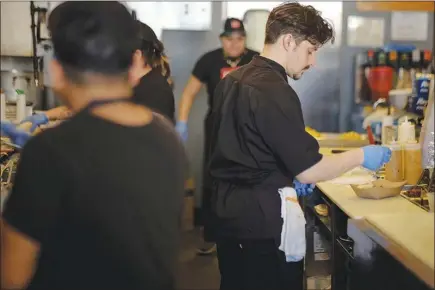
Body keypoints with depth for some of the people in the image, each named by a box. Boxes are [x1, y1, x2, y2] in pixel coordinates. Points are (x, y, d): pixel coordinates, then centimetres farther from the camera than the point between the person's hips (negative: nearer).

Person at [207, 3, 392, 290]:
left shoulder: (233, 80, 7)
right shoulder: (274, 92, -21)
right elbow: (308, 171, -21)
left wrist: (288, 174, 14)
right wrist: (360, 156, -7)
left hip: (229, 209, 9)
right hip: (262, 220, -9)